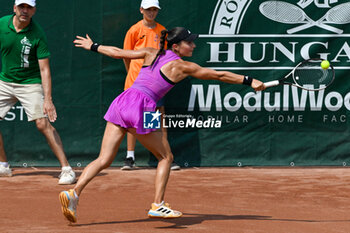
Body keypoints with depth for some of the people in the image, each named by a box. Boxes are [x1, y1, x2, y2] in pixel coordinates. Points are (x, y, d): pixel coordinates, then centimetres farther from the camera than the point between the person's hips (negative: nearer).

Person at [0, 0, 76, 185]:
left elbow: (44, 69, -18)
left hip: (30, 84, -5)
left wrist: (47, 100, -25)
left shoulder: (37, 35, -17)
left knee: (42, 123, -17)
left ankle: (66, 169, -14)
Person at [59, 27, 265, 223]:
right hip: (142, 108, -6)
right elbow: (220, 75, 5)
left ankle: (74, 193, -12)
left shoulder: (152, 53, 17)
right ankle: (158, 205, 6)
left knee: (104, 161, 4)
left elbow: (118, 53, 22)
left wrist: (93, 46, 37)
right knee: (166, 157, 12)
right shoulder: (182, 67, 2)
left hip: (122, 101, 6)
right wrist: (249, 81, 10)